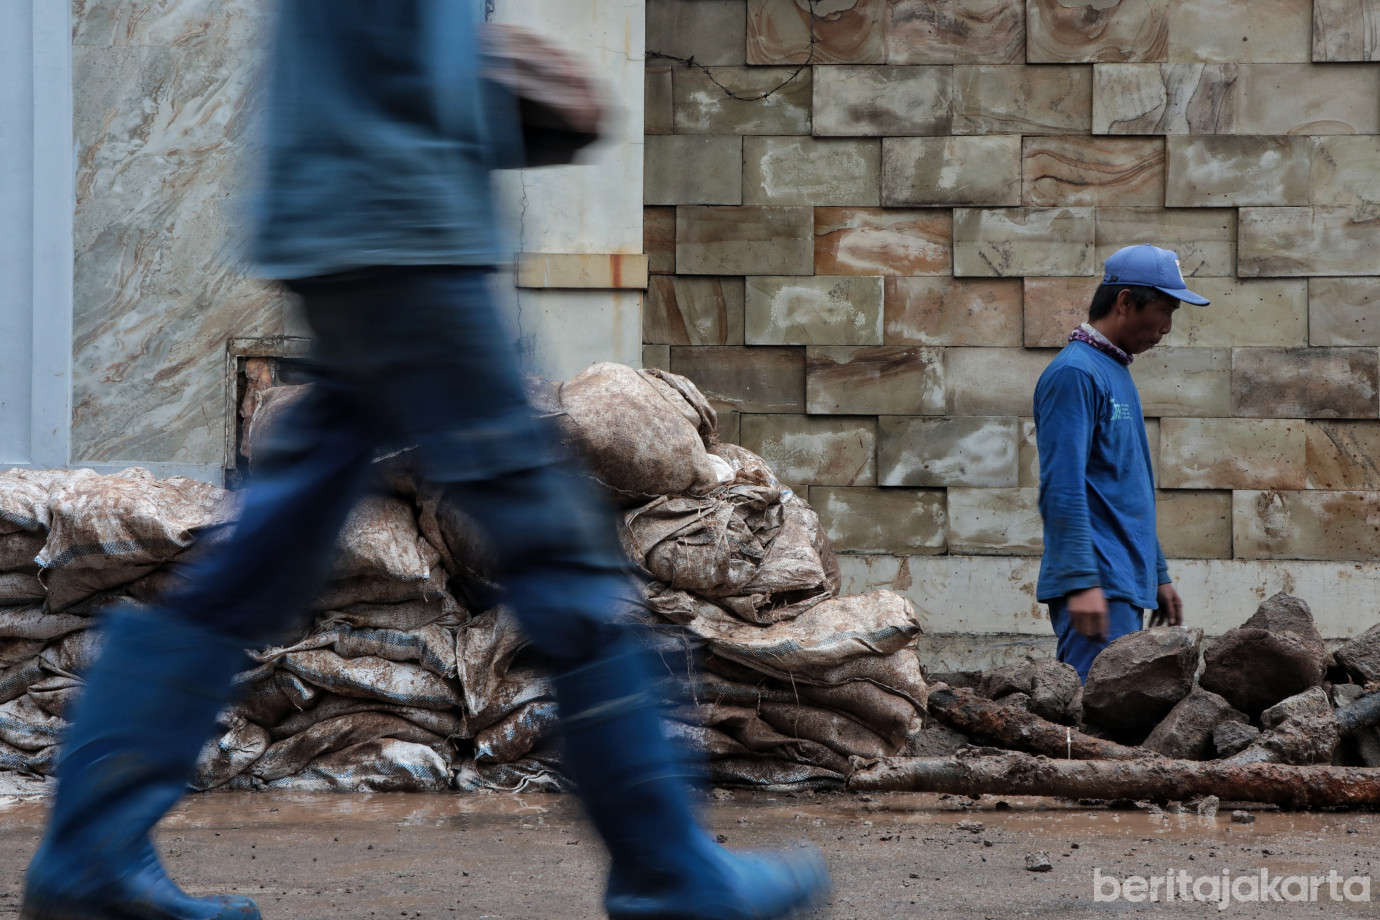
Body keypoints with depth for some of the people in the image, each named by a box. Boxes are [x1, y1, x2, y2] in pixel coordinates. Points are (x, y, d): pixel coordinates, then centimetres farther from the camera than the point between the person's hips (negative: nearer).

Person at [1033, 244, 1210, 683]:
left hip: (1126, 586, 10)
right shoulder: (1075, 373, -10)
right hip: (1098, 587, -10)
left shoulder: (1118, 374, 21)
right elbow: (1062, 487, -18)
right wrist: (1081, 581, -23)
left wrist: (1157, 575, 26)